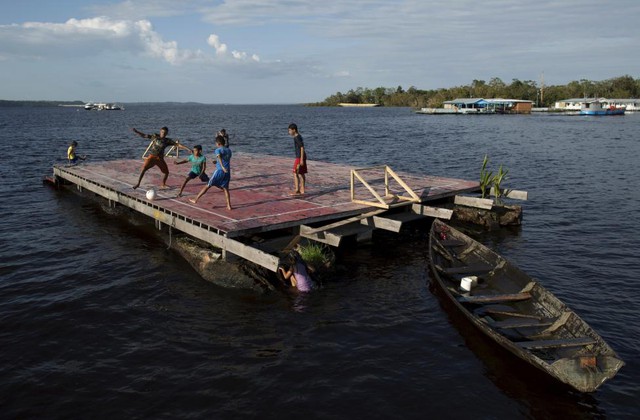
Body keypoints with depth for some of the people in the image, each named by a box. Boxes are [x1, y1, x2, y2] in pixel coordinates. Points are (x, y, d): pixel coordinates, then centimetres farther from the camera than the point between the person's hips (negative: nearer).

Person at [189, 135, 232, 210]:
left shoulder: (218, 150, -2)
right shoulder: (229, 150, 16)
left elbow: (219, 157, -24)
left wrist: (222, 167, -39)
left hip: (219, 171, -4)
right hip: (227, 172, 5)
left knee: (207, 186, 4)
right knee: (225, 188, 12)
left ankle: (195, 199, 12)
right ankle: (229, 206, 1)